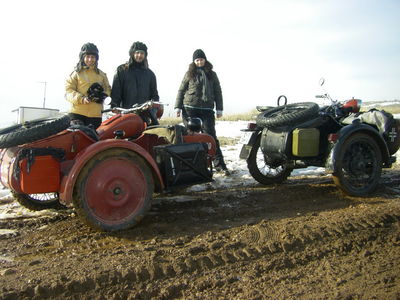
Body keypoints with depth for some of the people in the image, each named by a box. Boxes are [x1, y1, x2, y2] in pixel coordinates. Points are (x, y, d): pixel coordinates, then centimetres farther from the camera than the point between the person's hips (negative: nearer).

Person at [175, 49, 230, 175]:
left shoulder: (212, 74, 14)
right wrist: (178, 107, 1)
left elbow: (217, 92, 13)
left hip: (207, 109, 0)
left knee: (211, 136, -5)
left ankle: (219, 164, -4)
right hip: (190, 109, 0)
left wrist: (219, 109, 5)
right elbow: (181, 90, 10)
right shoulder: (189, 74, 10)